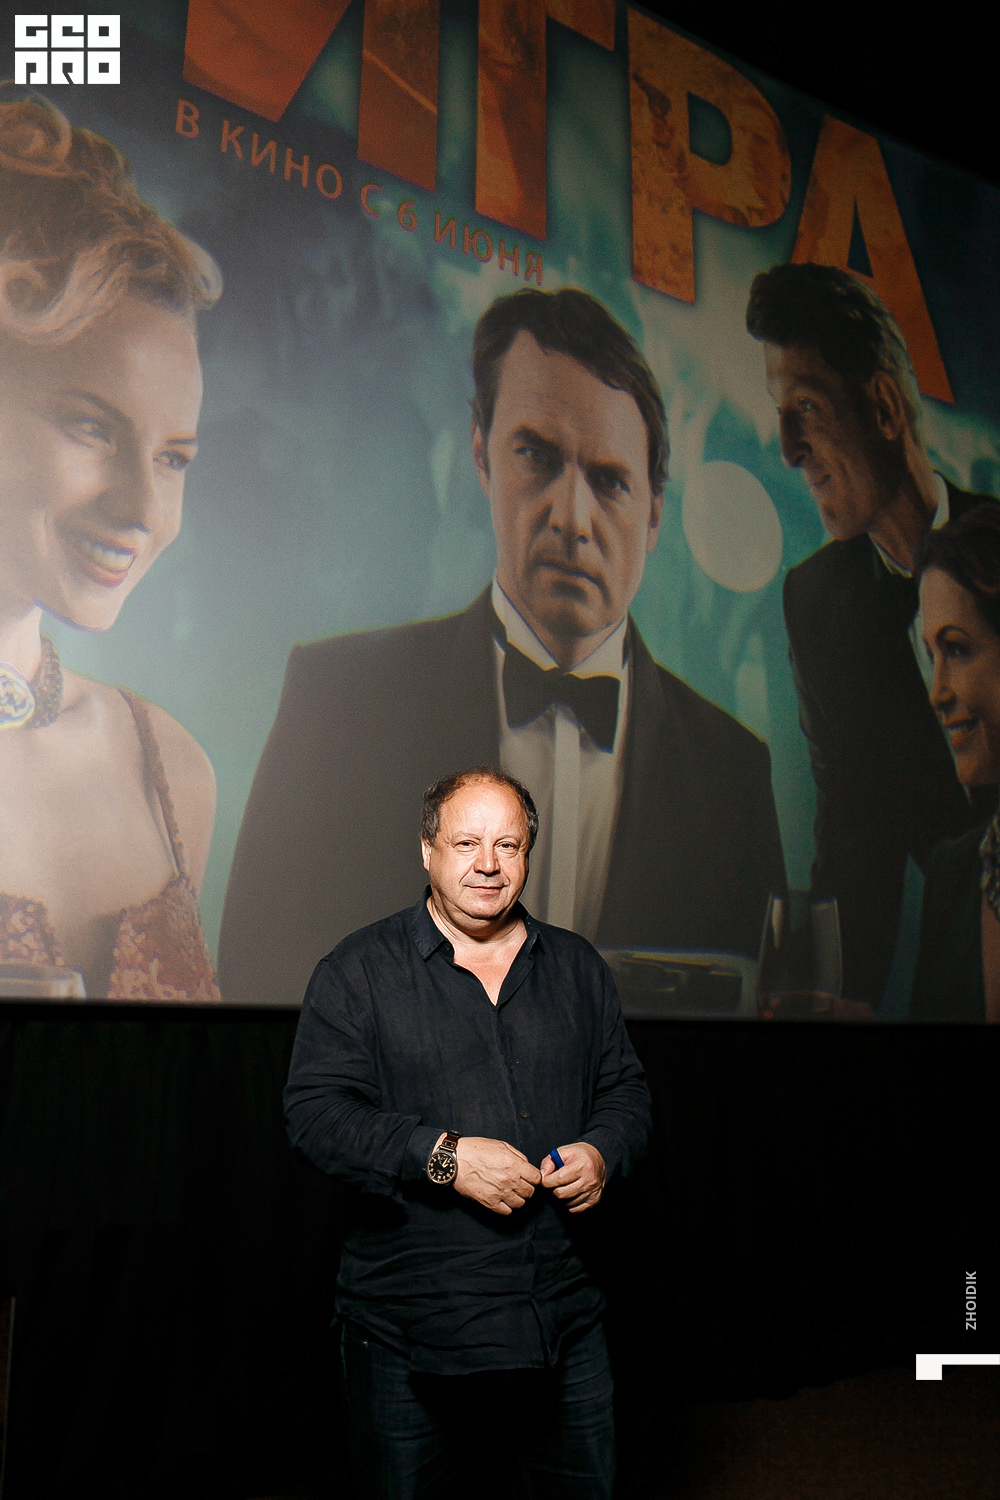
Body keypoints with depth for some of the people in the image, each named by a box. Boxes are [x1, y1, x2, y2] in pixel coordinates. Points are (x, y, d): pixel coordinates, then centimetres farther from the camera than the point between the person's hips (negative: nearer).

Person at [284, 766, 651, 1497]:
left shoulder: (579, 967, 8)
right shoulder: (357, 971, -4)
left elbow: (626, 1089, 14)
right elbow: (315, 1112, -12)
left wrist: (602, 1152, -7)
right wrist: (443, 1156, -21)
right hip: (409, 1325, -3)